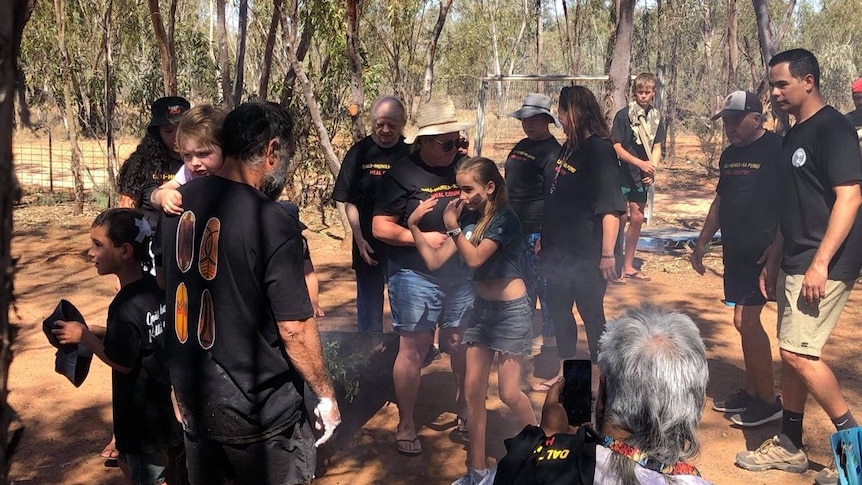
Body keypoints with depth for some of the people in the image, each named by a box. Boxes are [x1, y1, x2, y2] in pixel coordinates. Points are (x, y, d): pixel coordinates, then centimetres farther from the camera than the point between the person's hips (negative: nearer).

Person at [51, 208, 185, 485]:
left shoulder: (126, 306, -27)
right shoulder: (155, 288, -2)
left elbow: (122, 362, -20)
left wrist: (84, 336, -10)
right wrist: (94, 331, 5)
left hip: (145, 415, -9)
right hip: (164, 405, 9)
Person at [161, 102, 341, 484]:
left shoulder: (179, 202, -2)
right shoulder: (273, 222, -22)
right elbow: (294, 329, -19)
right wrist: (325, 395, -7)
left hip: (191, 398, 6)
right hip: (260, 410, -6)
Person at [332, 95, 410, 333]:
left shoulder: (409, 154, 1)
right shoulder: (359, 153, -1)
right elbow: (349, 202, -1)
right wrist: (360, 240, -10)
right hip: (370, 246, -1)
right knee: (370, 303, 9)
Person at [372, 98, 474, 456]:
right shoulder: (403, 175, -8)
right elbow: (380, 227, -10)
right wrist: (421, 237, -18)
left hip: (461, 274, 4)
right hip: (416, 276, -4)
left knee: (459, 343, 12)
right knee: (413, 349, 2)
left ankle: (464, 405, 33)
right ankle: (405, 424, 15)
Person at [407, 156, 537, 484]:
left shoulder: (504, 218, -16)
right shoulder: (469, 217, 2)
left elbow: (475, 258, -25)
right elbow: (434, 261, -1)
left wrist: (452, 226, -21)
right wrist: (414, 226, -9)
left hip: (511, 309, -7)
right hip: (482, 307, 7)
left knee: (509, 392, 0)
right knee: (473, 390, 6)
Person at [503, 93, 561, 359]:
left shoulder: (551, 152, -12)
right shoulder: (521, 146, 15)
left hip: (537, 232, -9)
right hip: (515, 230, 9)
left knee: (542, 288, -2)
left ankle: (550, 344, 7)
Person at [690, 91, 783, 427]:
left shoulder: (776, 149, -12)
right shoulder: (729, 154, 14)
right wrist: (702, 243, 20)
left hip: (762, 253, -8)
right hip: (735, 251, 8)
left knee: (746, 321, -10)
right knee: (746, 323, 13)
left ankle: (769, 401, 2)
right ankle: (751, 392, 23)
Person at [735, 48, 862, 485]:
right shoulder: (795, 135, 16)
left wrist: (820, 264, -25)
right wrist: (773, 261, 20)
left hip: (824, 265, -10)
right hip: (794, 263, 10)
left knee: (798, 351, -12)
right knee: (792, 353, 12)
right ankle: (789, 448, 21)